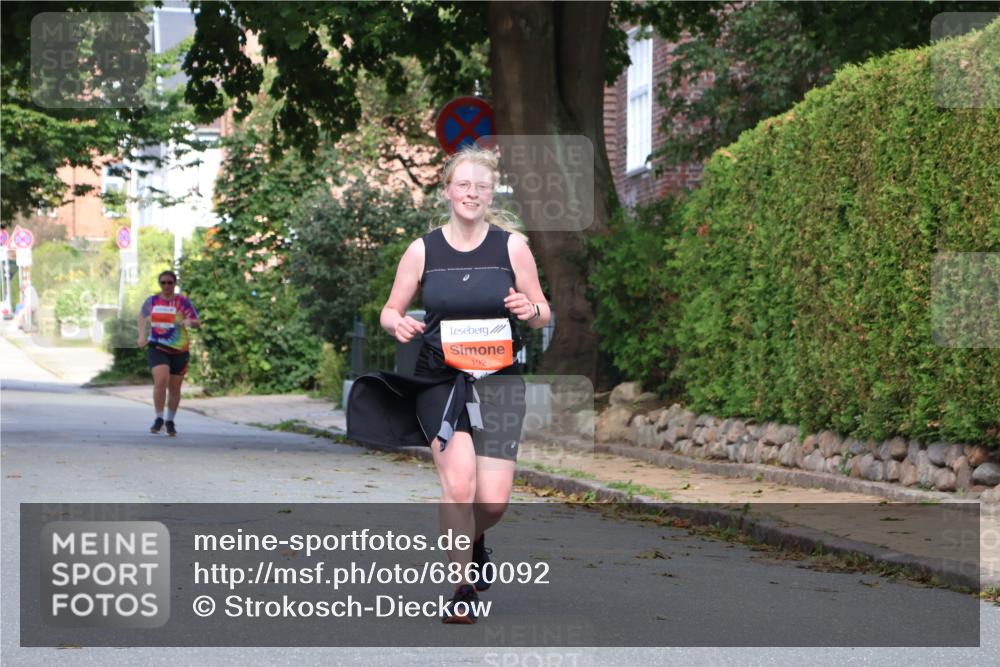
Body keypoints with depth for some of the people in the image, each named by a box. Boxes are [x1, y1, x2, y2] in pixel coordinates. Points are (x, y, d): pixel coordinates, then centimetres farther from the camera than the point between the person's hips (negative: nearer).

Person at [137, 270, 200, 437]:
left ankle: (170, 421, 29)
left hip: (179, 351, 0)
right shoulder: (152, 301, 4)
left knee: (174, 388, 9)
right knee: (160, 382, -21)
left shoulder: (183, 302, -4)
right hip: (157, 348, 0)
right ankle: (159, 419, -6)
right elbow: (142, 316, 24)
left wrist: (189, 322, -31)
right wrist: (142, 335, 11)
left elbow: (197, 322, -8)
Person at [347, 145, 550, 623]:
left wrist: (530, 310, -16)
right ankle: (463, 588, -4)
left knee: (493, 500, -5)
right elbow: (390, 311, 9)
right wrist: (397, 324, -14)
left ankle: (473, 538, 32)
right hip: (440, 380, -1)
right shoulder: (423, 250, 1)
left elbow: (542, 314, 7)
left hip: (498, 381, 1)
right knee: (459, 482, -21)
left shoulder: (512, 246, 1)